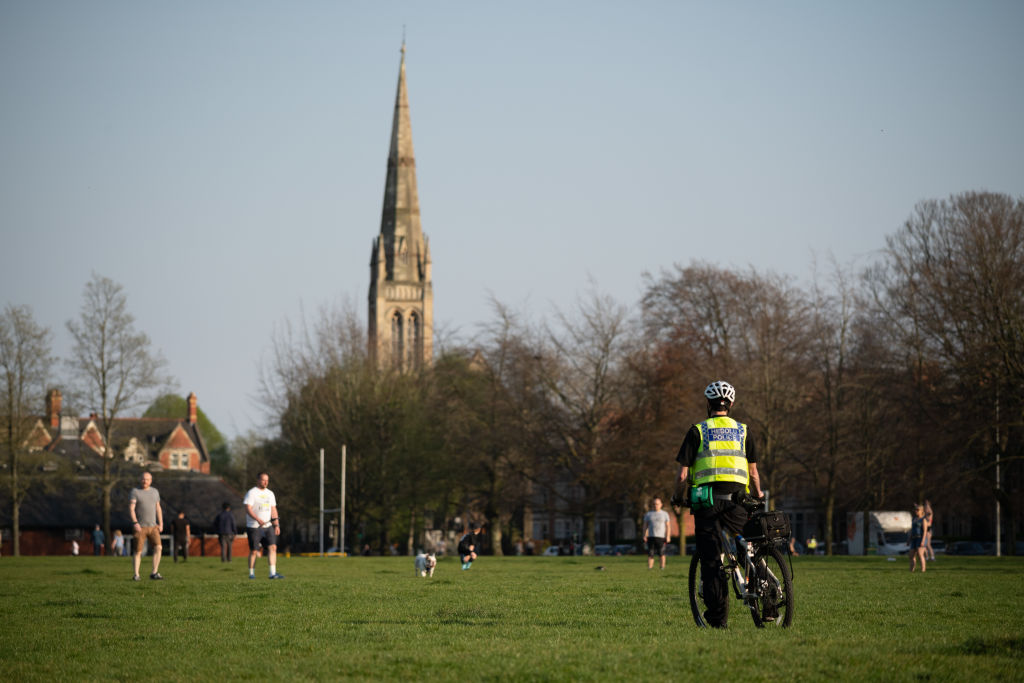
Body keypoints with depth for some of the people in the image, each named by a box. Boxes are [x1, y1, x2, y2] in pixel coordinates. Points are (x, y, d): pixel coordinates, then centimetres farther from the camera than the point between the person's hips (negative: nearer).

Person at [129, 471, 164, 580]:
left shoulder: (155, 492, 11)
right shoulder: (135, 492, -4)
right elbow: (131, 509, -12)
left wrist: (161, 524, 10)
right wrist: (135, 523, -24)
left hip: (153, 527, 3)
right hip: (140, 527, -3)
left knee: (158, 548, -13)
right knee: (138, 552, 0)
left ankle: (154, 573, -10)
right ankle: (136, 575, 11)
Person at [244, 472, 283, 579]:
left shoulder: (270, 493, 15)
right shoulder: (251, 493, -6)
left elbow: (273, 510, 19)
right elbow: (248, 509, -15)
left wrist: (276, 525, 10)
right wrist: (258, 519, -29)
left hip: (268, 526, 5)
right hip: (254, 527, -5)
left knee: (273, 547, -9)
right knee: (254, 550, -2)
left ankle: (273, 573, -12)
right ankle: (251, 573, 11)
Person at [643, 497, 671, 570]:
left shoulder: (665, 514, 9)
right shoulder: (648, 514, 13)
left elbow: (667, 526, 5)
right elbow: (645, 526, 14)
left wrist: (667, 536, -5)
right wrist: (644, 536, 2)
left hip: (661, 537, -1)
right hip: (651, 537, 1)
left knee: (661, 553, -4)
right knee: (650, 554, -5)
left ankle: (662, 567, 5)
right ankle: (650, 568, -4)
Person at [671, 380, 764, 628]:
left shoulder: (697, 431, 4)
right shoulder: (743, 431, 10)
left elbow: (683, 473, -1)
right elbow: (753, 473, 9)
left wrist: (678, 497, 16)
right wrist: (758, 497, 25)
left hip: (706, 499, -1)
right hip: (736, 500, 2)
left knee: (711, 560, 2)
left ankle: (718, 616, -2)